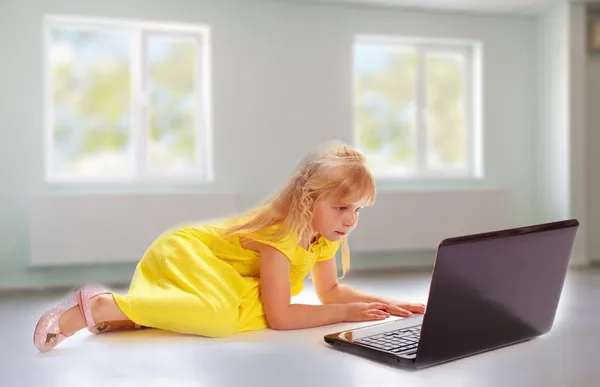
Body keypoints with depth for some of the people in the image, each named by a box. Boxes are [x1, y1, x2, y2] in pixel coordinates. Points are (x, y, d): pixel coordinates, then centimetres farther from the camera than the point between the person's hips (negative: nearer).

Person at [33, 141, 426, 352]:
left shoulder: (323, 234, 0)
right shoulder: (283, 231, -27)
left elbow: (330, 289, 12)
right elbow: (280, 317, -27)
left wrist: (384, 303, 1)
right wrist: (346, 312, -19)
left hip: (209, 264, 10)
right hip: (180, 252, -10)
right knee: (222, 314, -34)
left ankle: (131, 317, 2)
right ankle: (102, 306, -23)